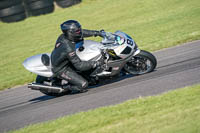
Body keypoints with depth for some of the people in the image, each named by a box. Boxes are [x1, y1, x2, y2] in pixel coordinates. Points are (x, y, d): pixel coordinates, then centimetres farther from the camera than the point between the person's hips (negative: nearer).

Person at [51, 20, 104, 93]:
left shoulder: (64, 36, -13)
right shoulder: (68, 49, -37)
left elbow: (82, 32, 5)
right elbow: (79, 65, -30)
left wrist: (96, 32, 3)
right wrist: (95, 64, -28)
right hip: (61, 70, -9)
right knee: (83, 85, -15)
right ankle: (66, 88, 8)